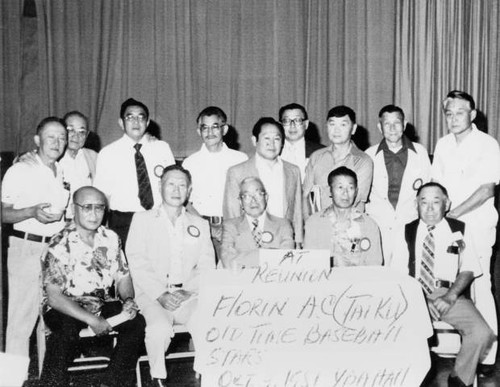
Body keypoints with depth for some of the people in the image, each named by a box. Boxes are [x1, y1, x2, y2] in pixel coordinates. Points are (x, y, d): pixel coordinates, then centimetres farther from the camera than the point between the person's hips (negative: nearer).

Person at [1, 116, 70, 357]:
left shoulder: (63, 173, 14)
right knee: (22, 318, -5)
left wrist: (62, 215, 5)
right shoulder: (20, 171, -3)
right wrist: (32, 212, -20)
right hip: (27, 248, -5)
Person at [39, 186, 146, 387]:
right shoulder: (60, 245, -16)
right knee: (67, 329, -36)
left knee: (136, 322, -17)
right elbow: (54, 296, -20)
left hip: (102, 303, 5)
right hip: (63, 308, -5)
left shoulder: (110, 238, 1)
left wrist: (128, 299, -13)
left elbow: (122, 277, 9)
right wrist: (91, 320, -26)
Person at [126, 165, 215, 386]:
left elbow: (207, 267, 10)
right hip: (153, 295, -1)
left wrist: (187, 291, -9)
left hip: (189, 295, 2)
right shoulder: (142, 219, 11)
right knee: (159, 328, -32)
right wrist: (160, 294, -12)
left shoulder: (200, 225, 18)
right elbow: (137, 263, 0)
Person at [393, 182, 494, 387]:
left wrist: (450, 297, -13)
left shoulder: (459, 230, 10)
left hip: (451, 295, 1)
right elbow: (399, 273, 2)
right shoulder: (407, 232, 9)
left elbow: (468, 270, 4)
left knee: (482, 333, -24)